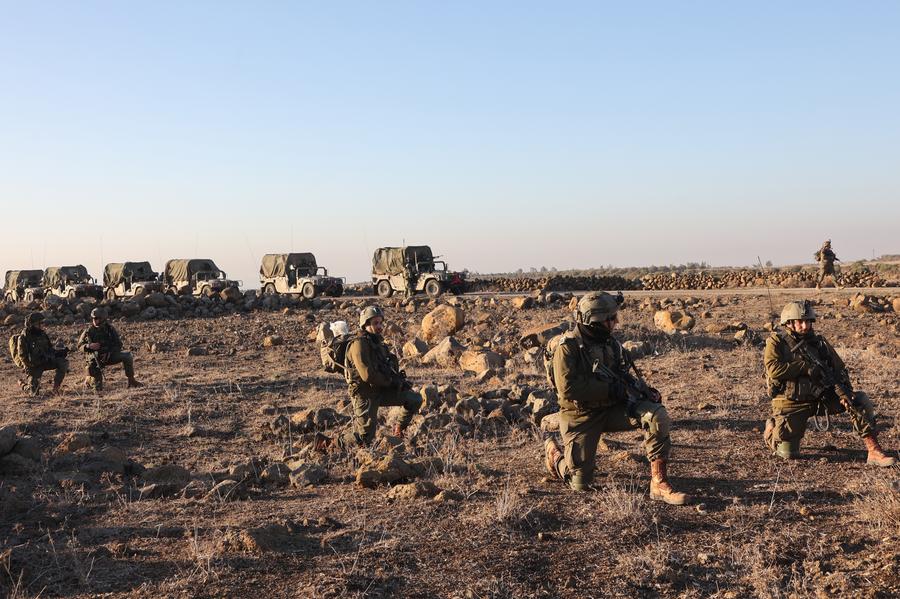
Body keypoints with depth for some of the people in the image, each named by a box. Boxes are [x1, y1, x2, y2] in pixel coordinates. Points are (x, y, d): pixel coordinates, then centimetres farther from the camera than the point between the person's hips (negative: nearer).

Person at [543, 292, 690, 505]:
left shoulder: (609, 342, 3)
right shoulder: (568, 348, -18)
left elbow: (624, 377, 14)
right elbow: (568, 389, -28)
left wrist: (645, 389, -7)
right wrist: (610, 389, -26)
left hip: (612, 408, 5)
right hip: (581, 417, -5)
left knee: (657, 415, -20)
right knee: (580, 483, -2)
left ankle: (659, 484, -15)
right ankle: (554, 451, 29)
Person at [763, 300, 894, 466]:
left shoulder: (818, 342, 8)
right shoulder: (776, 342, -6)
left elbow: (839, 368, 7)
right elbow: (774, 370, -22)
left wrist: (844, 392, -12)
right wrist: (806, 366, -21)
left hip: (821, 397, 4)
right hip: (792, 403, -4)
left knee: (859, 401, -15)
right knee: (788, 453, -10)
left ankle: (874, 452, -15)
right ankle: (771, 429, 24)